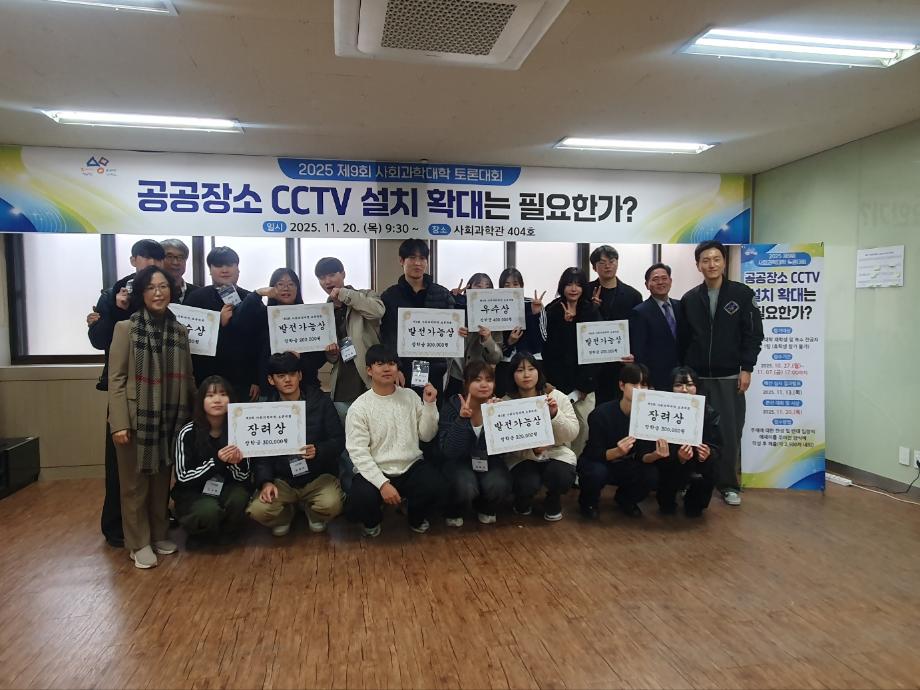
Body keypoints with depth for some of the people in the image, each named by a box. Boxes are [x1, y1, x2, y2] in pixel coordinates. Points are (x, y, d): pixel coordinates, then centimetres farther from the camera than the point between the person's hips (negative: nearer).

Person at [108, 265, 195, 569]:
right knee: (135, 484, 7)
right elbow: (115, 379, -8)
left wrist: (192, 415, 7)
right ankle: (139, 543, 20)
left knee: (162, 481, 14)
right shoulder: (126, 328, -6)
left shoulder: (180, 331, 5)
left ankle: (159, 535, 30)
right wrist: (119, 423, -14)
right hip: (136, 418, -3)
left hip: (170, 419, 4)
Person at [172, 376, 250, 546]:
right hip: (192, 493, -2)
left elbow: (243, 477, -7)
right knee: (210, 511, -32)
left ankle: (226, 537, 2)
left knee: (239, 497, -30)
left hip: (226, 490, 2)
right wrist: (216, 461, -29)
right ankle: (199, 536, 4)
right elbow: (183, 477, -15)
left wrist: (236, 462, -31)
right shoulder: (188, 433, -16)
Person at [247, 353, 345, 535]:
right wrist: (265, 482, -15)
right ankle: (286, 514, 13)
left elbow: (339, 440, -4)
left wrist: (318, 451, -24)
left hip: (319, 476, -1)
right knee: (258, 511, -25)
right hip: (282, 479, 1)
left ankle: (313, 513, 9)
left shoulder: (319, 401, -2)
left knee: (330, 505, -31)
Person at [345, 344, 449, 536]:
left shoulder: (410, 396, 6)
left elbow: (426, 436, 6)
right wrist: (383, 483, -23)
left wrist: (430, 405, -8)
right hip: (375, 471, -2)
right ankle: (373, 521, 10)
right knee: (359, 503, -31)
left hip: (412, 466, 3)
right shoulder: (358, 408, -6)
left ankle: (417, 517, 12)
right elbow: (358, 452, -13)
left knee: (438, 489, -25)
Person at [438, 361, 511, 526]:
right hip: (459, 461, -2)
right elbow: (448, 451, -21)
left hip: (489, 460, 2)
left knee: (499, 486, -29)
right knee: (466, 488, -33)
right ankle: (453, 512, 5)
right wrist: (462, 419, -33)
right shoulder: (451, 406, -14)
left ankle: (486, 509, 9)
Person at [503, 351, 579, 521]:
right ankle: (523, 501, 11)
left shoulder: (557, 396, -5)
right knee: (527, 484, -30)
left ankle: (553, 501, 10)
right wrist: (532, 449, -26)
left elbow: (572, 434, -7)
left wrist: (555, 414, -24)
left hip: (556, 453, 1)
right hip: (522, 457, -1)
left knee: (562, 478, -30)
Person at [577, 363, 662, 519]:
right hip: (596, 462, -3)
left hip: (625, 466, 4)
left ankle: (625, 499, 10)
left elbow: (641, 456, -11)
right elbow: (595, 454, -23)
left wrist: (655, 455, -34)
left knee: (650, 476, -24)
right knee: (597, 473, -36)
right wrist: (617, 451, -43)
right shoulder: (601, 413, -24)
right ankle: (588, 502, 0)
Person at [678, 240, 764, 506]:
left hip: (729, 377, -2)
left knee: (729, 433, 1)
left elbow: (753, 334, -1)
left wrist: (746, 369, -7)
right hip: (696, 377, 2)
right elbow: (682, 339, 8)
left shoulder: (742, 293, 0)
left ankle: (729, 485, 13)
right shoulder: (689, 299, 6)